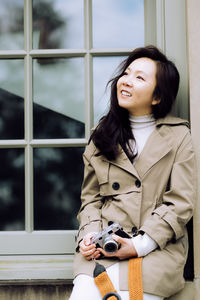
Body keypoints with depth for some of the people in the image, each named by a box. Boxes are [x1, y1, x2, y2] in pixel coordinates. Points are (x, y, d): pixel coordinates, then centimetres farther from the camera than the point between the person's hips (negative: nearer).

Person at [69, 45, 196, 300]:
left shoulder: (178, 136, 5)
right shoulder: (102, 135, 15)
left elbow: (181, 204, -2)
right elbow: (90, 197, 15)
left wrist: (140, 245, -12)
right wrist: (90, 235, -5)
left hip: (157, 248, -2)